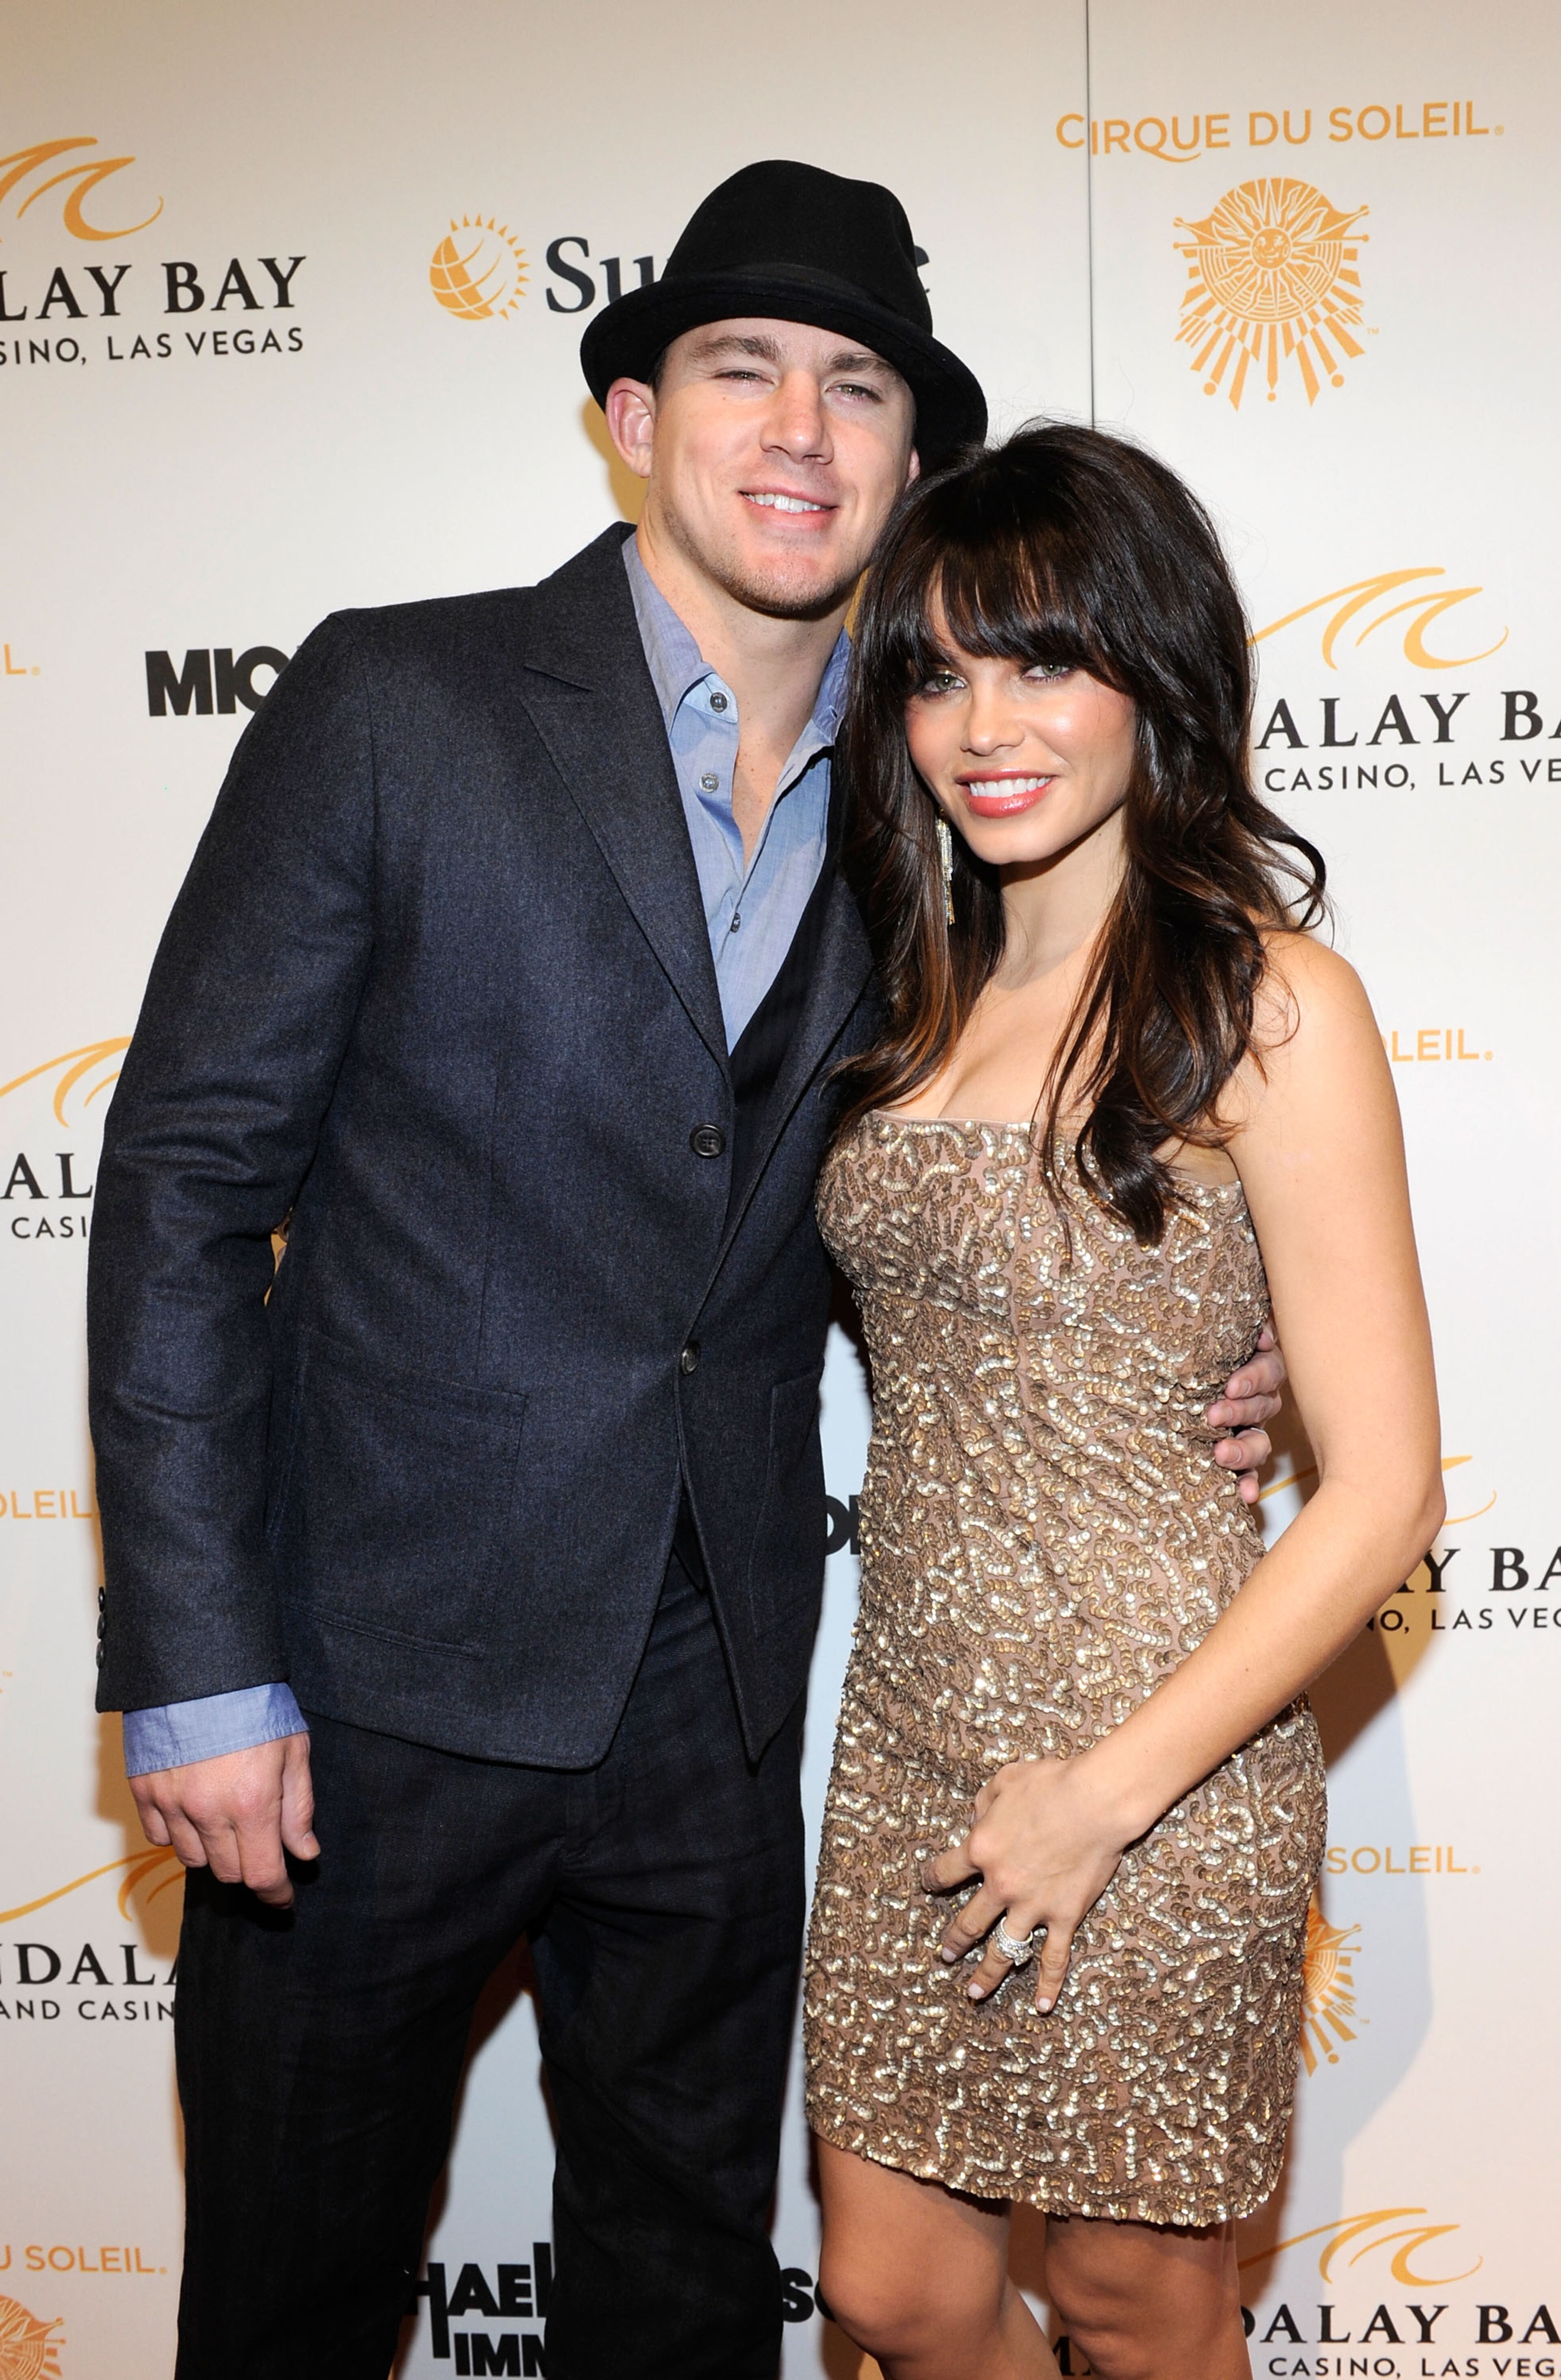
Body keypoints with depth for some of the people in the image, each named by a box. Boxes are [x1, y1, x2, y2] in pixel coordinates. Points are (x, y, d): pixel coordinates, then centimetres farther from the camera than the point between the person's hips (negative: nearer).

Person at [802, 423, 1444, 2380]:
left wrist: (1110, 1792, -15)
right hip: (908, 1736, 6)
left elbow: (1383, 1494, -14)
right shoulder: (936, 987, 8)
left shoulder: (1263, 1001, -13)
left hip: (1149, 1764, -6)